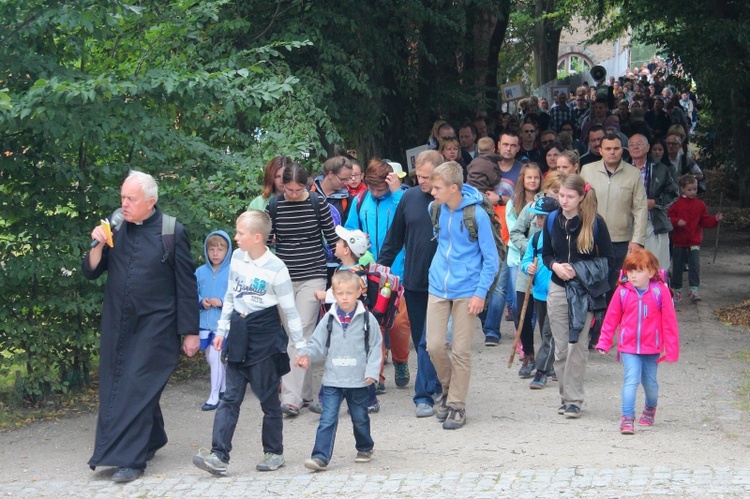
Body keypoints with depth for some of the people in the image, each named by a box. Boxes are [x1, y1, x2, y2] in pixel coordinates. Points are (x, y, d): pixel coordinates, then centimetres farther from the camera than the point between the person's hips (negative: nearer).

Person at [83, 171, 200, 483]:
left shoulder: (173, 233, -7)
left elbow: (186, 286, -4)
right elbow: (90, 272, 6)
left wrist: (190, 332, -4)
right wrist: (98, 246, -13)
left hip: (154, 327, -5)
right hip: (117, 326, 5)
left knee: (138, 389, -8)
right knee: (114, 387, 10)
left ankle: (130, 458, -5)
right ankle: (151, 439, 27)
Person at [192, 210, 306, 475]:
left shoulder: (276, 268, -13)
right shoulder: (237, 258, 5)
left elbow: (290, 309, -7)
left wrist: (300, 346, -4)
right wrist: (222, 330, 17)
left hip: (265, 337, -5)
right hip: (239, 336, 5)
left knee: (269, 399, 5)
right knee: (230, 398, 0)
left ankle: (274, 453, 19)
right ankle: (219, 455, -5)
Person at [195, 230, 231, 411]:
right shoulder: (200, 272, 4)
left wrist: (222, 301, -19)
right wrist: (201, 301, -10)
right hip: (205, 322, 5)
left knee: (216, 356, -11)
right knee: (211, 359, 14)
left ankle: (214, 396, -3)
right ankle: (224, 388, 33)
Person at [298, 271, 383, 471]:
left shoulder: (367, 319, -3)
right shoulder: (328, 319, 0)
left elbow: (375, 347, 0)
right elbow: (317, 343, 3)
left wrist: (372, 371, -9)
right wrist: (307, 354, -16)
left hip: (358, 381, 0)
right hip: (332, 381, 0)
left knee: (360, 419, 16)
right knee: (327, 420, -7)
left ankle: (365, 449, 38)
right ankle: (321, 456, -11)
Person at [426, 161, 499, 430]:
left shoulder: (476, 214, -11)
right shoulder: (437, 210, 2)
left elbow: (491, 259, -7)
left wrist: (481, 292, -12)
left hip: (466, 291, -4)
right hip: (438, 288, 4)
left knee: (461, 351, 0)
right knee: (434, 346, -1)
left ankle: (457, 405, 11)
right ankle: (448, 389, 25)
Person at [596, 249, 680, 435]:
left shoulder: (660, 291, -9)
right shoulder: (623, 291, -6)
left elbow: (669, 321, -4)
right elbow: (611, 318, 3)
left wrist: (671, 348, -3)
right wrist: (604, 342, 4)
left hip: (652, 348, 1)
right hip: (628, 347, -1)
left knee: (649, 382, 14)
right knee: (632, 379, -15)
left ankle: (650, 407, 43)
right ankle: (627, 418, -13)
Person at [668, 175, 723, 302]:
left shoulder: (700, 205, 7)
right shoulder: (676, 204, 0)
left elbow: (705, 221, 8)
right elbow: (669, 218, -4)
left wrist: (715, 220, -8)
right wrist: (677, 222, -22)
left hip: (694, 242, 1)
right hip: (679, 241, -1)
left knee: (694, 265, -10)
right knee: (677, 267, 7)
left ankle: (694, 290, -10)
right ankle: (677, 290, 18)